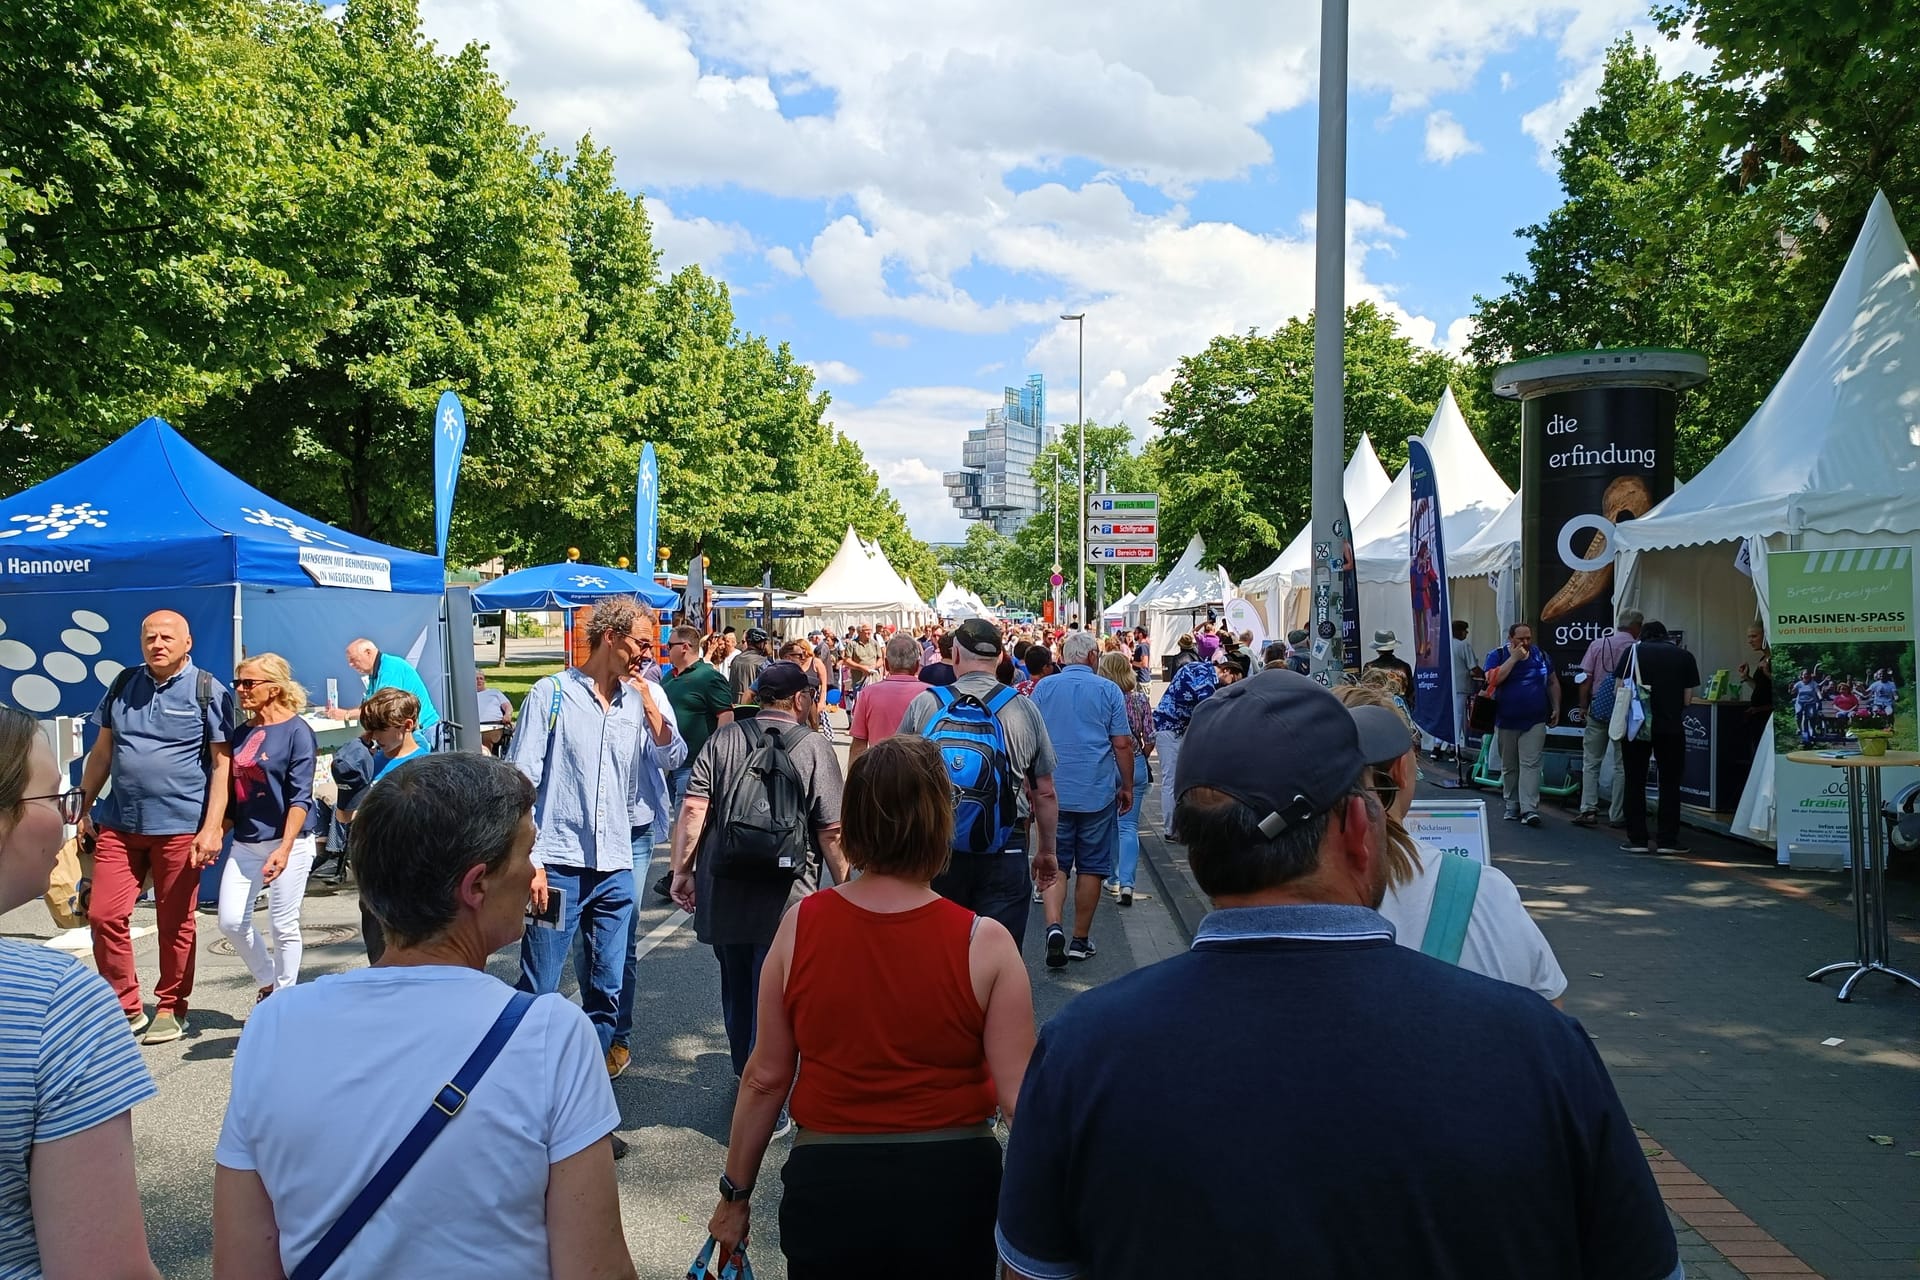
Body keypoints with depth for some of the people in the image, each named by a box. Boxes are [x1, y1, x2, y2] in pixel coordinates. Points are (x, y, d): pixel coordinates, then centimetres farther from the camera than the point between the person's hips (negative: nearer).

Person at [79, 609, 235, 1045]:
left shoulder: (208, 691, -3)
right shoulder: (123, 685, 10)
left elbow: (222, 764, -7)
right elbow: (102, 752, 18)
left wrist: (213, 827, -13)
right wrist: (83, 808, 14)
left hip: (180, 827, -4)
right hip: (118, 824, 4)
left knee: (174, 923, 6)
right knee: (104, 916, 0)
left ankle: (171, 1010, 21)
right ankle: (128, 1009, 15)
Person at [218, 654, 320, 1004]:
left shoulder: (297, 731, -9)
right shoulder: (241, 734, 9)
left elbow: (300, 797, -14)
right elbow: (231, 794, 16)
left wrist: (284, 848, -22)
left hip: (289, 840, -6)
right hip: (245, 842, 6)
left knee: (284, 926, 2)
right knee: (231, 921, 2)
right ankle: (268, 982, 25)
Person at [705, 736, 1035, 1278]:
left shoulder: (800, 926, -10)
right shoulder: (985, 944, -15)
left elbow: (766, 1077, -3)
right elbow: (1017, 1094, -14)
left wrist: (734, 1194, 9)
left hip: (827, 1183, 1)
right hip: (952, 1188, 0)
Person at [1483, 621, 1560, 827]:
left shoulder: (1540, 656, 7)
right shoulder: (1497, 655, -1)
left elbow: (1553, 683, 16)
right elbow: (1492, 679, -19)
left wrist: (1556, 708, 9)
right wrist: (1514, 658, -17)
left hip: (1535, 722, 0)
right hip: (1506, 722, 0)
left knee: (1530, 765, -9)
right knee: (1509, 767, 10)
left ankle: (1529, 809, -13)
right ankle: (1512, 805, 23)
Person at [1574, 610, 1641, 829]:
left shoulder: (1597, 645, 2)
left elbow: (1586, 679, 0)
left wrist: (1583, 707, 7)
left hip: (1598, 708, 2)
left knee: (1591, 762, 8)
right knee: (1621, 765, 6)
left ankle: (1588, 809, -2)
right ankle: (1617, 815, 8)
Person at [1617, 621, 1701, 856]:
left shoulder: (1632, 652, 3)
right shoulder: (1684, 656, 5)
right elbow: (1687, 700, 1)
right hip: (1670, 727, 0)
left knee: (1635, 782, 8)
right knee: (1670, 783, 10)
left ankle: (1637, 839, 8)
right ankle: (1667, 839, 9)